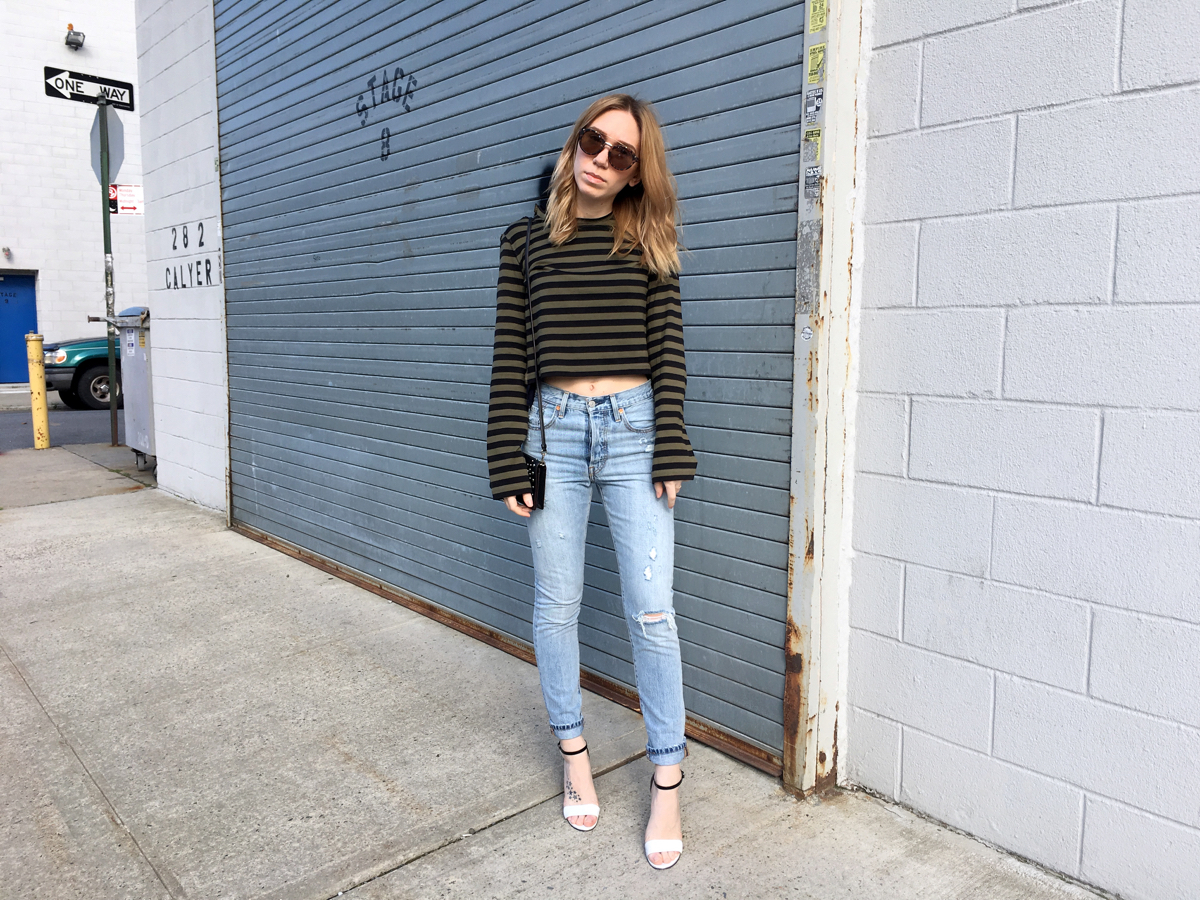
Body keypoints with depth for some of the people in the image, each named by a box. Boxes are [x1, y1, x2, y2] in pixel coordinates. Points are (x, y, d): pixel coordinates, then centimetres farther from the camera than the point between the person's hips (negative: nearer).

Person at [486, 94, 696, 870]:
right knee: (557, 605, 10)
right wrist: (509, 463, -1)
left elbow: (668, 350, 2)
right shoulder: (527, 241, 8)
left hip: (633, 427, -1)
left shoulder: (647, 240, 7)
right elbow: (511, 358, 4)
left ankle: (668, 782, 15)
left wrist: (671, 452, -6)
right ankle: (574, 753, 30)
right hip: (555, 429, 1)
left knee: (652, 612, -1)